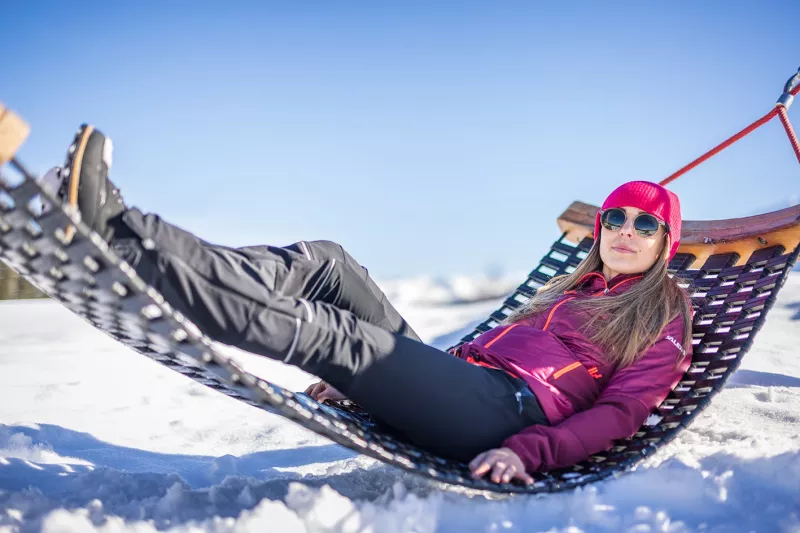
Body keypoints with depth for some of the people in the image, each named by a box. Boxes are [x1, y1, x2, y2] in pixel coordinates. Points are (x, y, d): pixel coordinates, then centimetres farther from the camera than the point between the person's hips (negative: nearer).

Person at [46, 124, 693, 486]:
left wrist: (527, 453, -21)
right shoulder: (570, 292, 33)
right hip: (459, 382, 7)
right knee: (323, 263, -9)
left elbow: (621, 411, -3)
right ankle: (113, 222, -23)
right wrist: (363, 380, 21)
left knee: (328, 332, -28)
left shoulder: (663, 320, 13)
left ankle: (117, 236, -36)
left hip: (506, 415, -7)